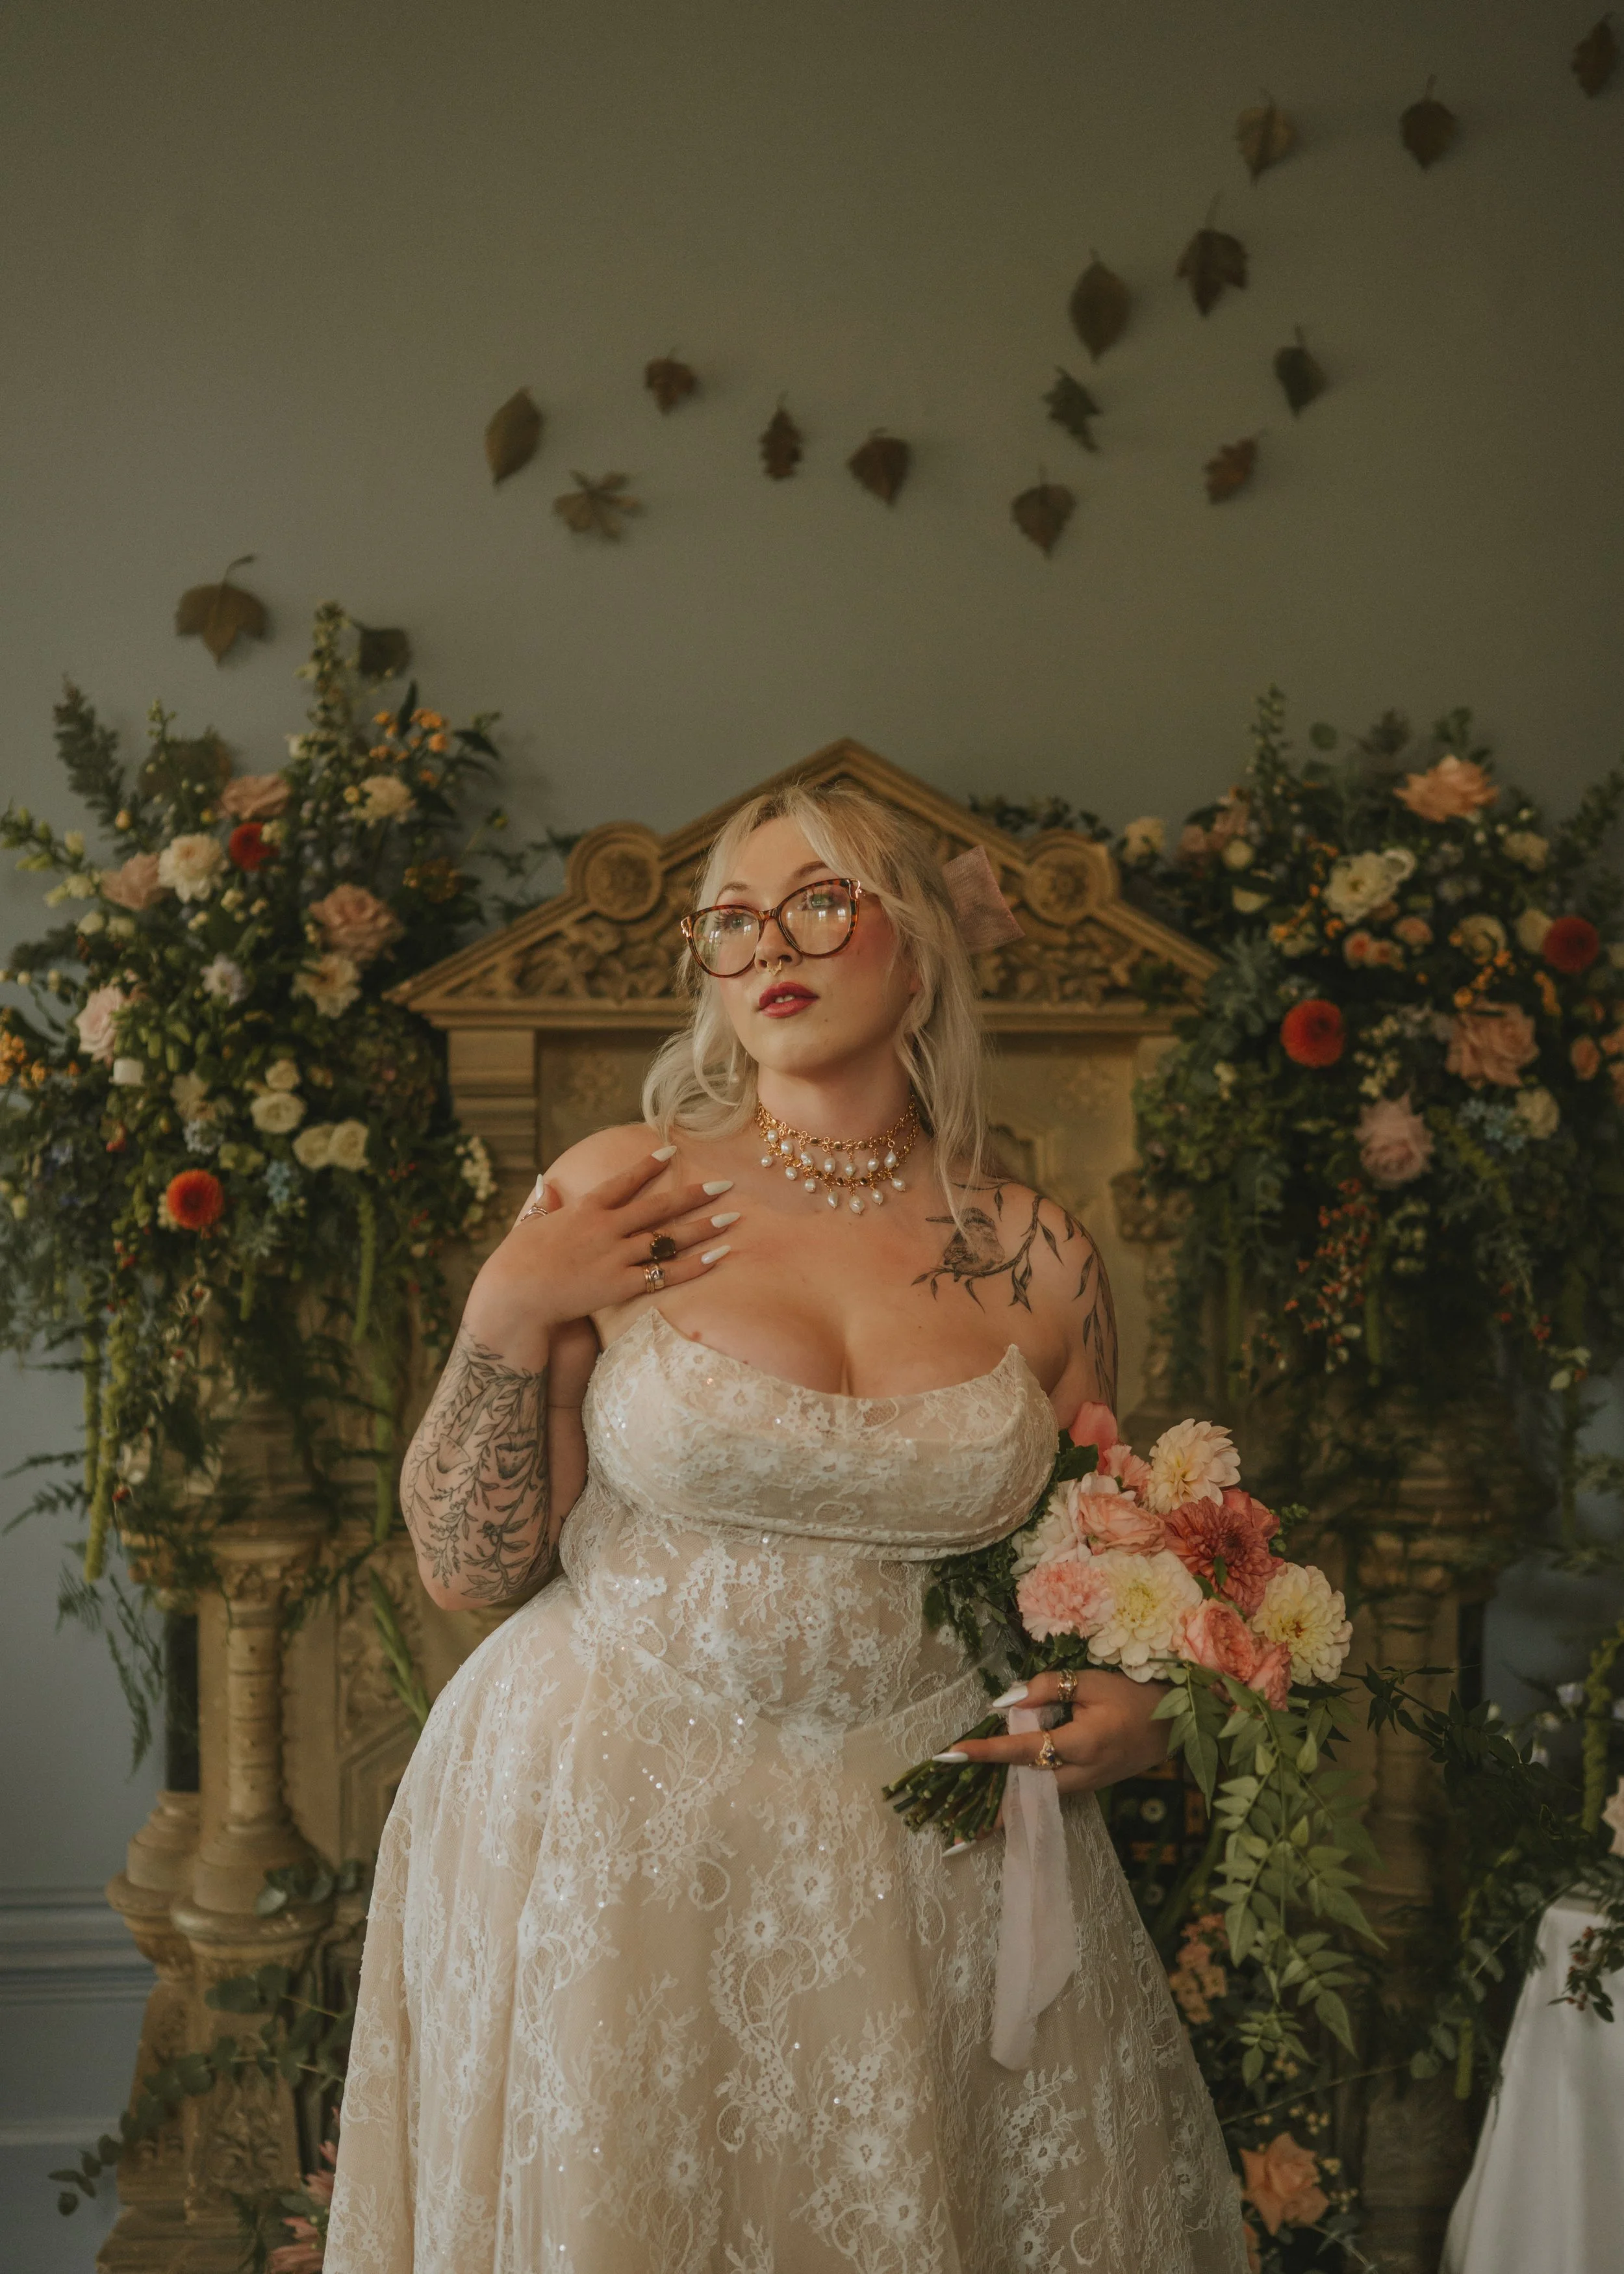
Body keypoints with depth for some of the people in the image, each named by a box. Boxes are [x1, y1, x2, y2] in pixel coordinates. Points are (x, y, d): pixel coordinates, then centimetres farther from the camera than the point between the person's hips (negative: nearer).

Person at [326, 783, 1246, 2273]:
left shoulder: (1037, 1261, -1)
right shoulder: (614, 1195, -7)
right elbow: (470, 1566, -6)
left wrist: (1133, 1708, -6)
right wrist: (510, 1316, -17)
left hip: (935, 1843, 2)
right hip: (613, 1835, -1)